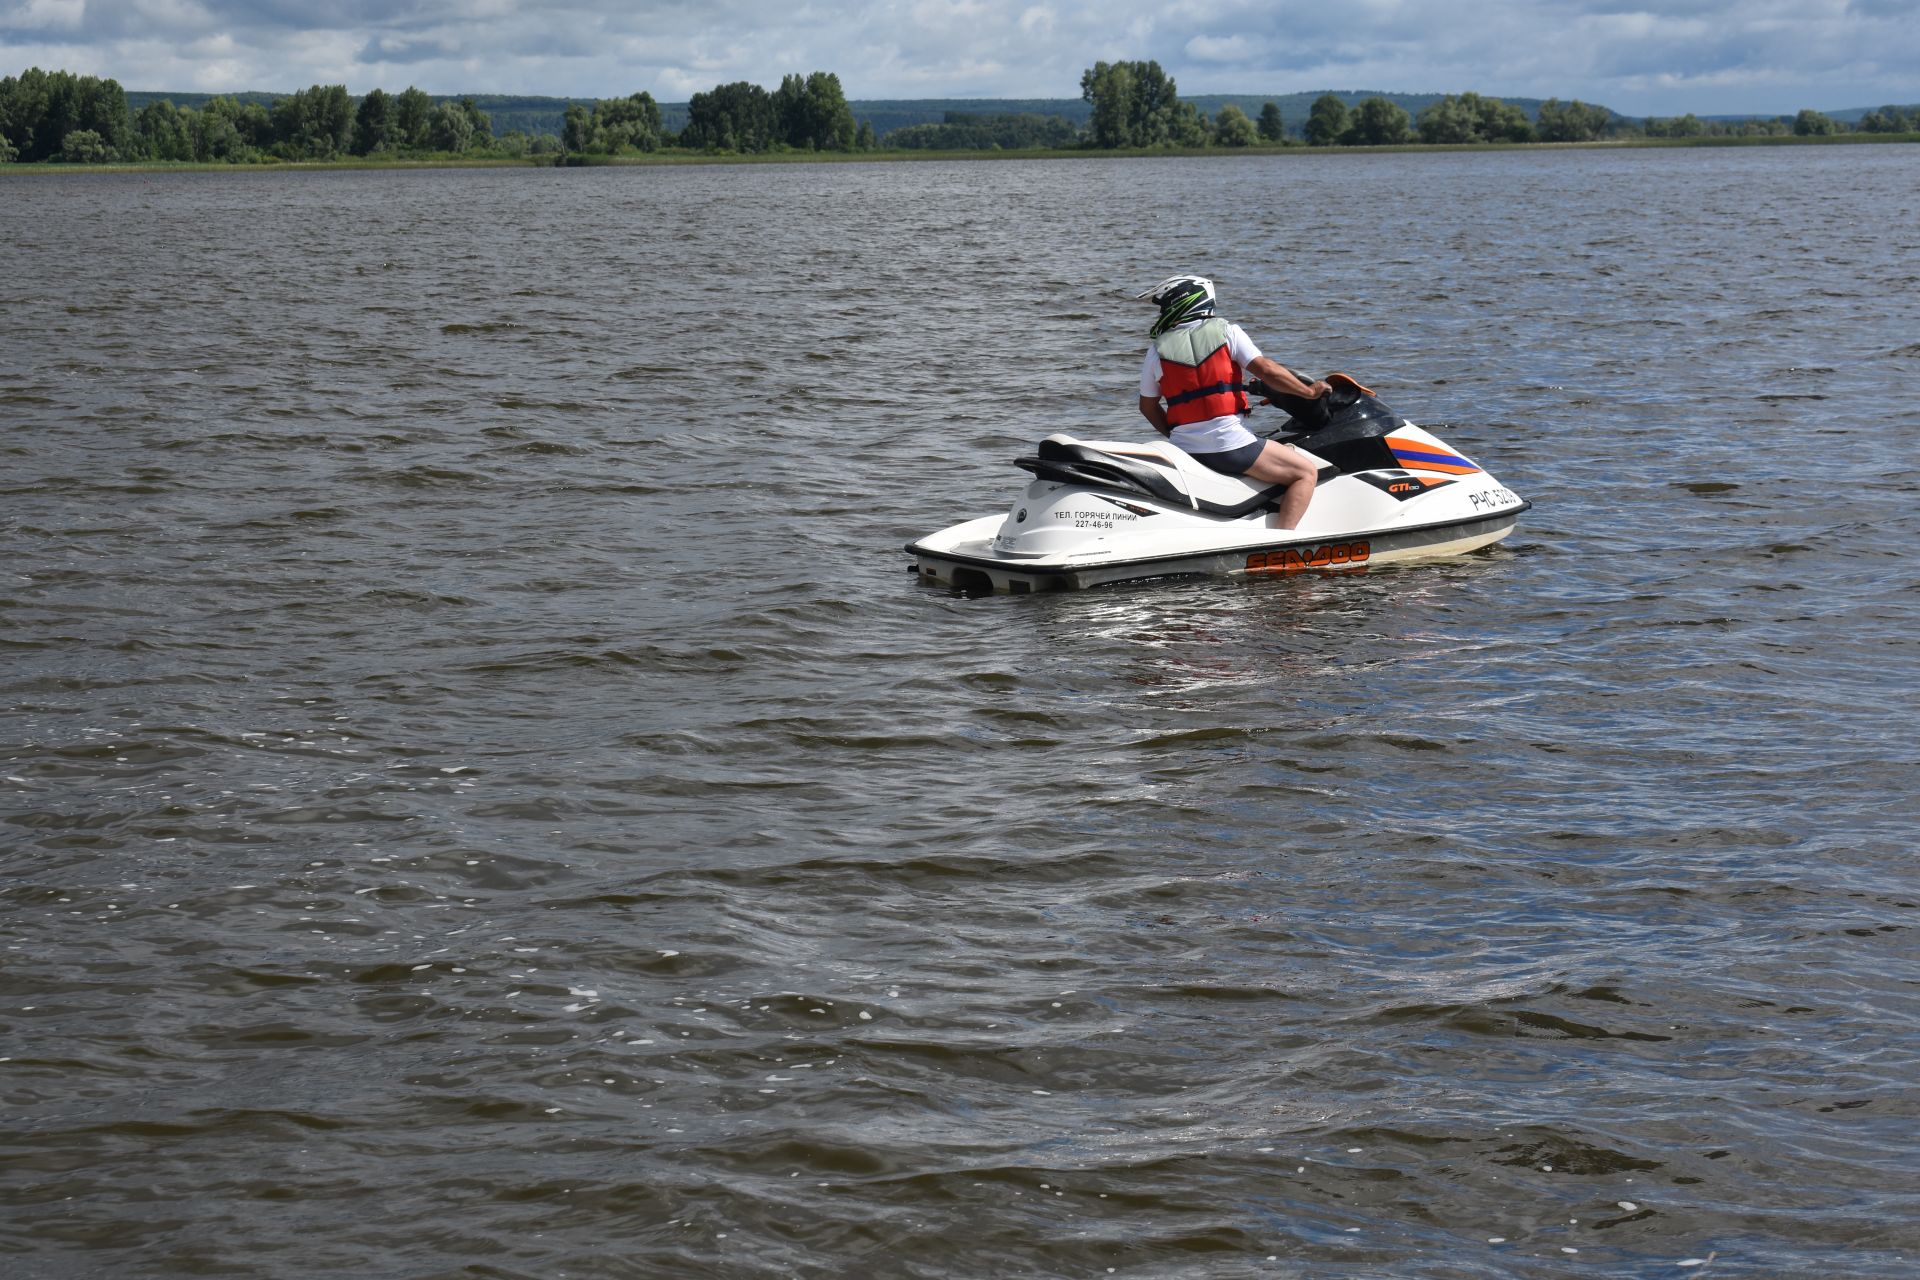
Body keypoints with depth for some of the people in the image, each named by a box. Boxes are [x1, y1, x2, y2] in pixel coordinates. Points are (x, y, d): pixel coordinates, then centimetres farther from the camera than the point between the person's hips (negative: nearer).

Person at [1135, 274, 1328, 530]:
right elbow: (1266, 370, -8)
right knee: (1305, 472, 4)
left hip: (1184, 449, 4)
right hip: (1230, 445, -4)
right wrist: (1310, 392, 3)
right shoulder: (1227, 333, 0)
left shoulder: (1157, 350, 7)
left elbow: (1148, 406, 14)